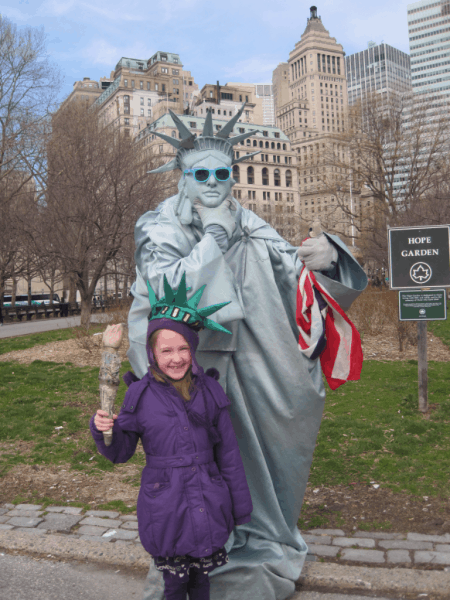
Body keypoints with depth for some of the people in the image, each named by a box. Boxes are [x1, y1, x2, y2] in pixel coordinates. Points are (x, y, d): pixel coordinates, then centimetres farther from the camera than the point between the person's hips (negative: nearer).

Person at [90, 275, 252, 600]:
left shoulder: (209, 390, -3)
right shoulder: (140, 395, -8)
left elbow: (229, 453, 3)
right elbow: (121, 453, 1)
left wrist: (242, 508, 7)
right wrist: (104, 431, -20)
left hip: (207, 505, 2)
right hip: (164, 508, -1)